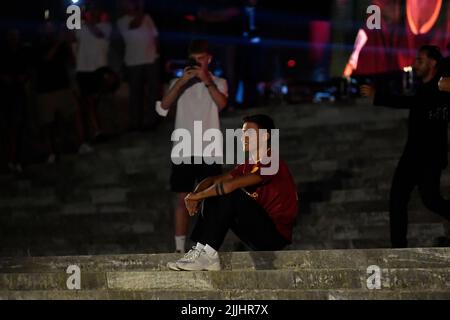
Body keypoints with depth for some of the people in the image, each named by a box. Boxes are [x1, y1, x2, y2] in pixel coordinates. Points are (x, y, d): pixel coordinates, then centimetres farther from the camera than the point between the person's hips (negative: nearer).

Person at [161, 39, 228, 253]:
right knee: (182, 199, 3)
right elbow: (165, 105, -9)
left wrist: (207, 81, -21)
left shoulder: (219, 83, 5)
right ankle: (180, 249, 7)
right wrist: (181, 81, -18)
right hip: (183, 151, 1)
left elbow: (222, 104, -15)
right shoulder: (179, 83, 8)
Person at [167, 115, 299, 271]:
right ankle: (202, 250, -11)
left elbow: (231, 185, -25)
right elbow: (215, 180, 12)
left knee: (231, 195, -25)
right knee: (211, 201, 3)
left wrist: (198, 195, -16)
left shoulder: (271, 163, -15)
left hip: (277, 235, -9)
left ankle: (208, 254, -26)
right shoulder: (248, 165, 15)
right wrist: (196, 194, -9)